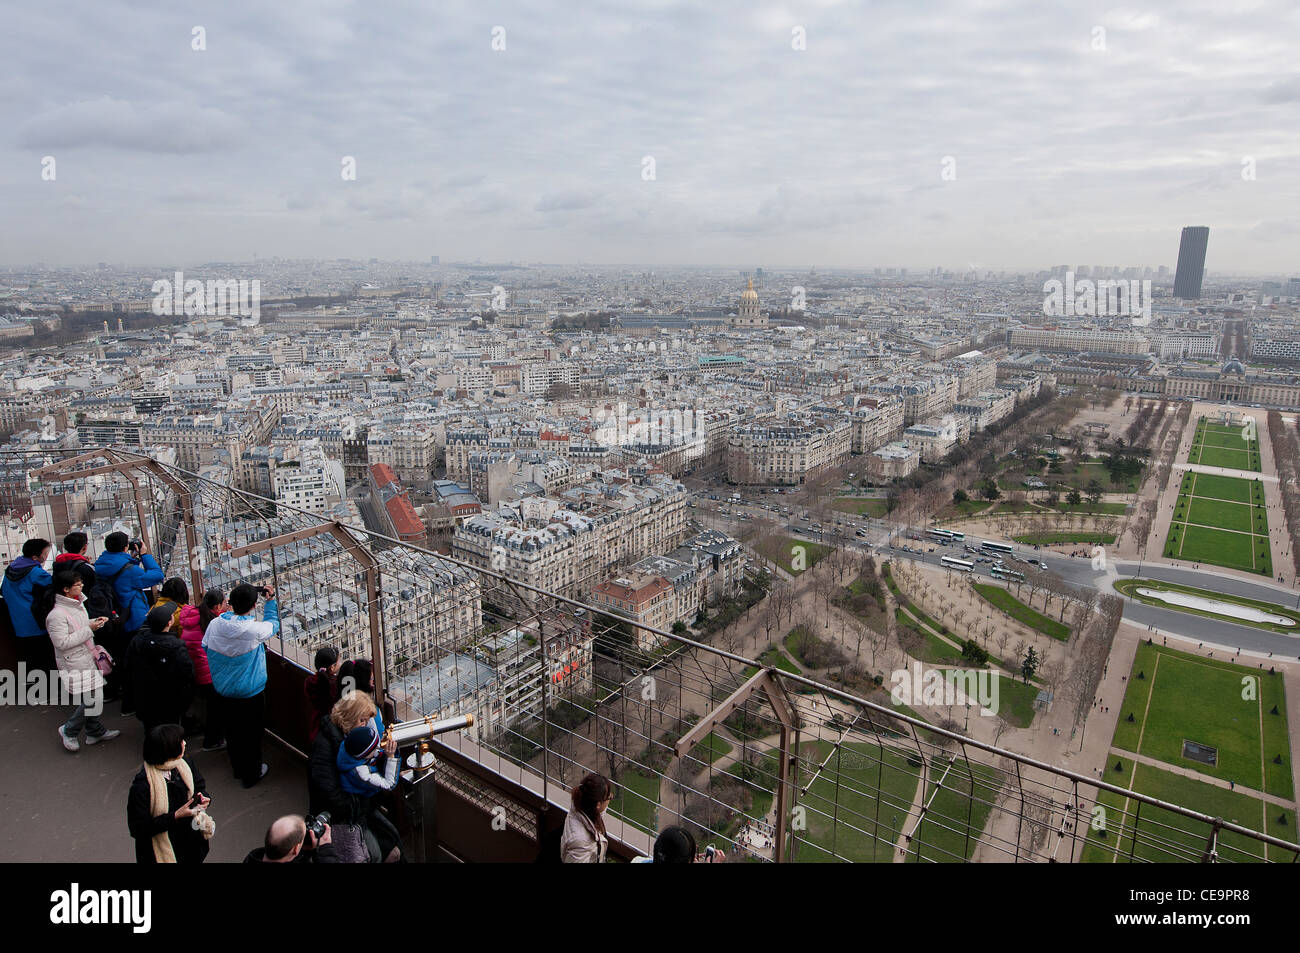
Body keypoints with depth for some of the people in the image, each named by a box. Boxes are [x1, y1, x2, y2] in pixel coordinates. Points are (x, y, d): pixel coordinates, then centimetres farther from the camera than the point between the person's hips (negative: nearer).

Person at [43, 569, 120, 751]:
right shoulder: (57, 614, -22)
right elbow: (62, 642, -25)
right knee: (90, 699, -6)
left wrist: (95, 622, 3)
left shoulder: (77, 603, 6)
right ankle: (69, 731, 16)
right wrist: (89, 629, -22)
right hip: (74, 665, -9)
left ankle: (96, 731, 29)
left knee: (94, 696, 15)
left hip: (87, 658, 9)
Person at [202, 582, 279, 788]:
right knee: (251, 733, 13)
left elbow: (205, 647, 3)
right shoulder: (254, 630, -28)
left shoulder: (215, 623, -14)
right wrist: (270, 601, 3)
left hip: (224, 690, 5)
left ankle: (238, 768, 42)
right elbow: (273, 625, -6)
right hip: (250, 693, -5)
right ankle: (251, 774, 28)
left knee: (232, 731, 23)